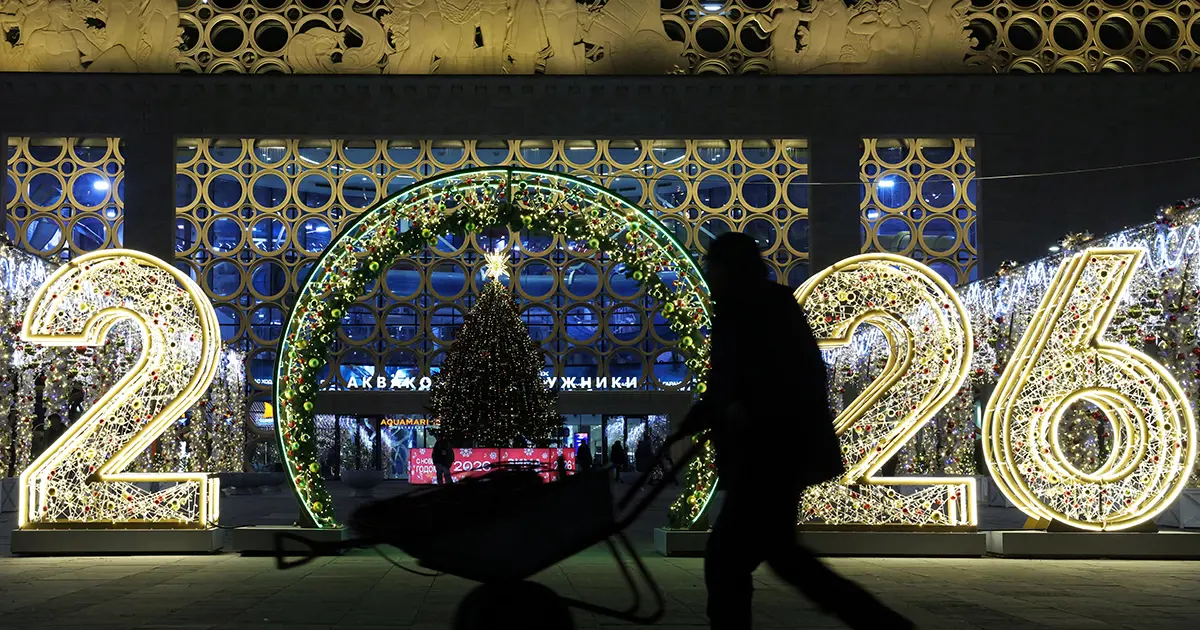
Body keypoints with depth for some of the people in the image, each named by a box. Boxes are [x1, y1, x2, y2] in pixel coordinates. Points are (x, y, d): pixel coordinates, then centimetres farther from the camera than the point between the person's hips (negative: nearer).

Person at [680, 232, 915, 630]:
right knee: (780, 552, 16)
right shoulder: (739, 314, 17)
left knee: (725, 559, -7)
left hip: (775, 453, -10)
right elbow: (725, 387, 22)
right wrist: (686, 428, 18)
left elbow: (802, 374, -21)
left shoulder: (768, 307, -11)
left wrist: (750, 408, -29)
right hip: (762, 455, 10)